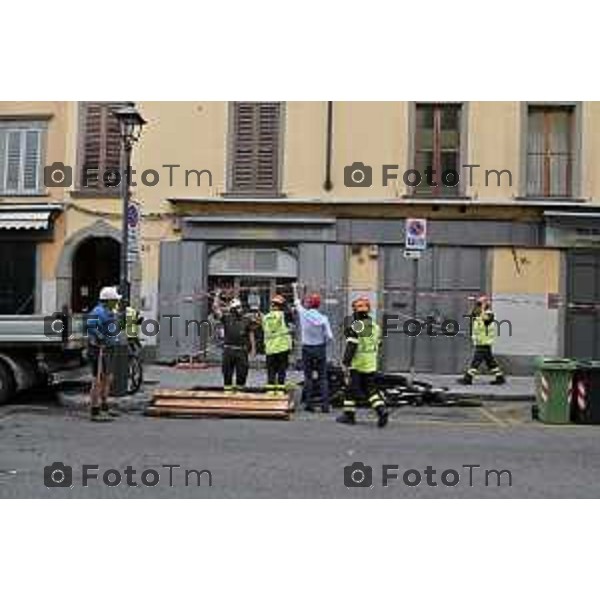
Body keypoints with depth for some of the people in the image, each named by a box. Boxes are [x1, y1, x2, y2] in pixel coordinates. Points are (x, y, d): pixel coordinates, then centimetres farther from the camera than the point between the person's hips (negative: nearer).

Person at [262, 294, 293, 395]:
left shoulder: (265, 317, 6)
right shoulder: (283, 315, -7)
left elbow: (264, 330, 13)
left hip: (269, 348, 4)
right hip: (282, 347, -3)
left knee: (271, 371, 11)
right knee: (282, 370, 4)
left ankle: (270, 390, 11)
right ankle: (280, 389, 3)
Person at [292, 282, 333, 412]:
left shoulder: (304, 314, -7)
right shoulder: (323, 318, -9)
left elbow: (297, 302, 13)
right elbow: (329, 336, -9)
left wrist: (295, 288, 29)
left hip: (307, 349, 0)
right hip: (320, 348, 0)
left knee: (308, 377, 9)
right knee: (322, 377, 5)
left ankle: (308, 403, 9)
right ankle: (325, 405, 2)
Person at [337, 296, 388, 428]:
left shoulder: (356, 326, -12)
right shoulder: (375, 326, 11)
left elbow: (351, 346, -17)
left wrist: (346, 361, -13)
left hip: (356, 364, -6)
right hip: (371, 364, 6)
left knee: (352, 389, 4)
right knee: (371, 389, 11)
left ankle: (349, 415, 11)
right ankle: (381, 409, -7)